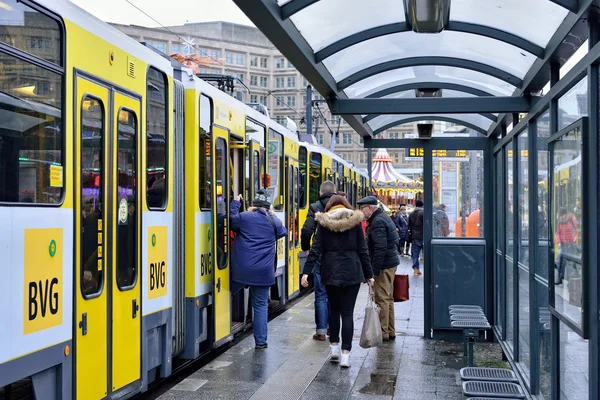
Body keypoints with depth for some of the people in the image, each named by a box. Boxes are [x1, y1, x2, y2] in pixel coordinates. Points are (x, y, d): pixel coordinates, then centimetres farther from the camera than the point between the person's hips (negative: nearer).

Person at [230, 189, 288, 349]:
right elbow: (283, 233, 23)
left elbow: (232, 222, 11)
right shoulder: (275, 222, 4)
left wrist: (235, 204, 23)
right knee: (261, 305, 8)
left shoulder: (244, 217, -5)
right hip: (263, 271, 2)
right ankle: (260, 341, 12)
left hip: (242, 269, -2)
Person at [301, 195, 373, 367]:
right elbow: (363, 250, 3)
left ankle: (334, 346, 20)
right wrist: (369, 274, 7)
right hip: (352, 272, 0)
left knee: (334, 309, 19)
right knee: (347, 312, 1)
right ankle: (345, 353, -5)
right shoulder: (355, 221, 3)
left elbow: (316, 249, -5)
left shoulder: (324, 223, 1)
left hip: (330, 272, 1)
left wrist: (307, 271, -5)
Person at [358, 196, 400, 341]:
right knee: (388, 298, 16)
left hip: (384, 266, -11)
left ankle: (383, 333, 0)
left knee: (382, 299, -5)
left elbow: (380, 248, -24)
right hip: (392, 262, 11)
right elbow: (395, 241, 21)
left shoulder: (377, 222, -16)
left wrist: (375, 269, -22)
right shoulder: (384, 218, 16)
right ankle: (390, 332, 23)